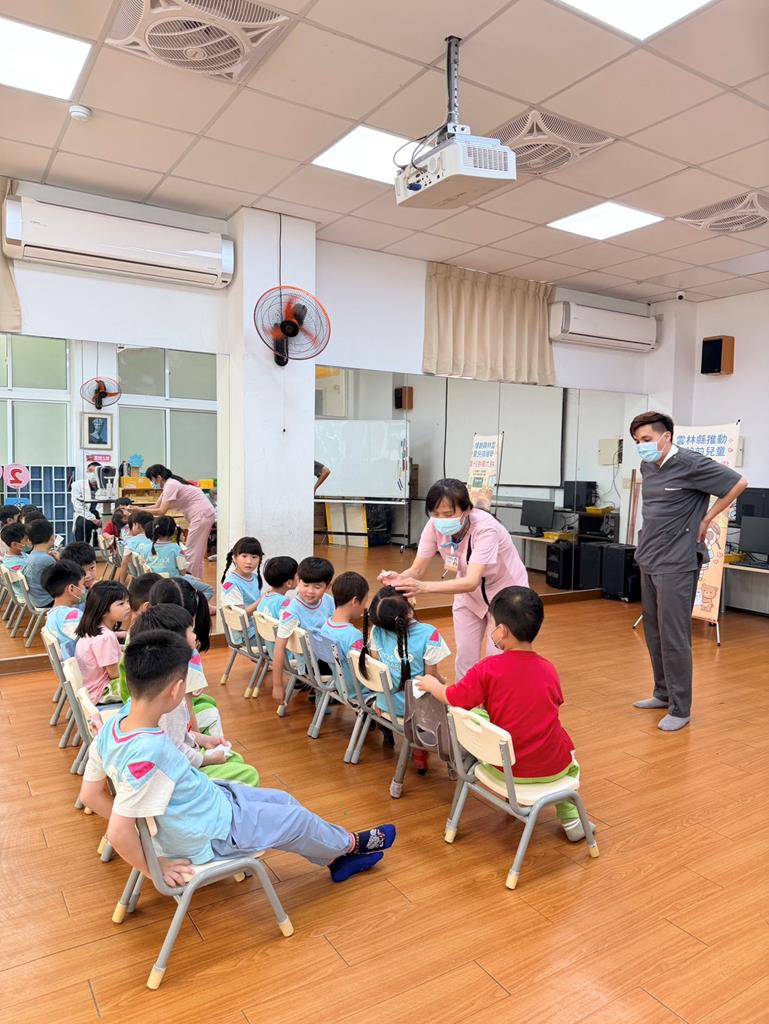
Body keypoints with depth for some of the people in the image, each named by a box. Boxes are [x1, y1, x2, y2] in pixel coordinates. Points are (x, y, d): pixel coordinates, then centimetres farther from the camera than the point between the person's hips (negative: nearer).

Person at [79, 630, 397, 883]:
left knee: (282, 800, 20)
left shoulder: (113, 726, -14)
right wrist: (156, 868, -18)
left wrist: (143, 825, 4)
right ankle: (351, 844, 42)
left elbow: (90, 794, -3)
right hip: (212, 833, -8)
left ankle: (336, 858, 40)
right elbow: (118, 833, -34)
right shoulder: (149, 753, -38)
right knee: (298, 819, 13)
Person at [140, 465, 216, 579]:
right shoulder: (169, 484, 14)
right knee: (197, 552, 12)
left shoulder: (171, 485, -16)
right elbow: (156, 506, 15)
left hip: (202, 514, -10)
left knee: (192, 552, -7)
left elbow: (161, 511, -19)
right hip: (200, 515, 10)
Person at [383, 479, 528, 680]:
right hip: (469, 594, 4)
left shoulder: (485, 528, -36)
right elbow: (417, 570, -18)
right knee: (465, 657, 7)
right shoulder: (435, 526, -22)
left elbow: (471, 582, -45)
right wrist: (399, 578, -42)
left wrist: (424, 587, -57)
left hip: (505, 592, -4)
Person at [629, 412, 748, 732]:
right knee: (653, 632, 15)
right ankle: (663, 693, 30)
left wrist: (706, 519, -6)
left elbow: (738, 483, -9)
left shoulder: (691, 464, -14)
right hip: (648, 560, 8)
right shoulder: (647, 467, 9)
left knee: (673, 637, -4)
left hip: (676, 564, -8)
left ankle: (680, 709, 8)